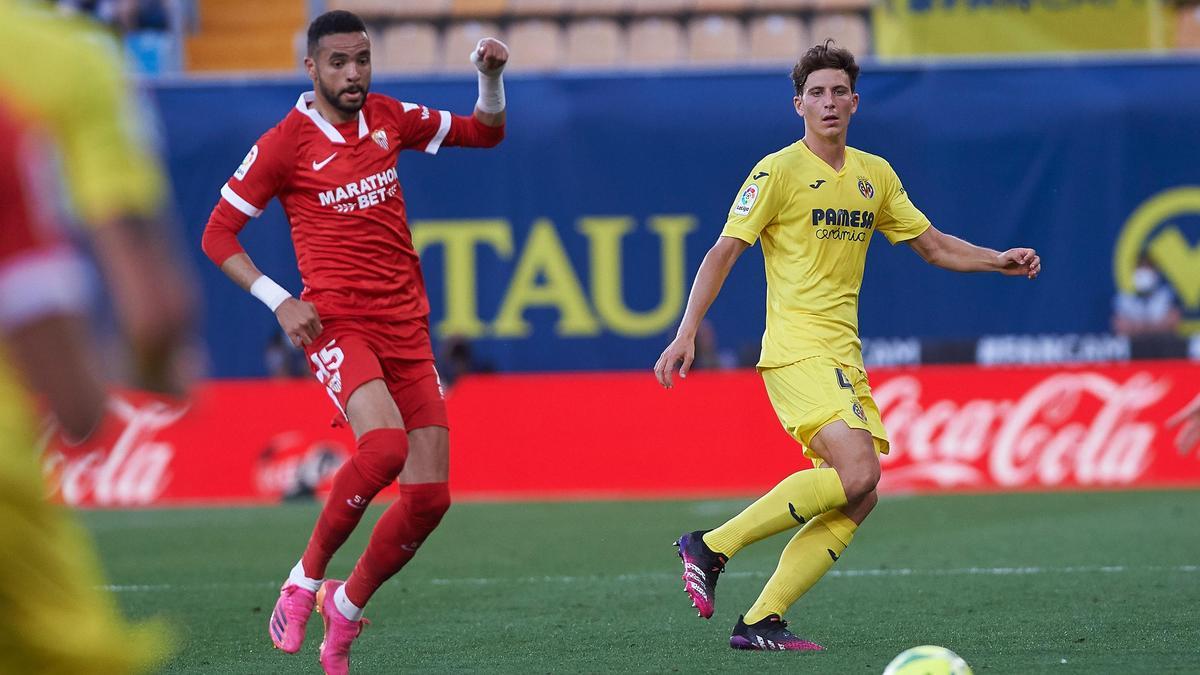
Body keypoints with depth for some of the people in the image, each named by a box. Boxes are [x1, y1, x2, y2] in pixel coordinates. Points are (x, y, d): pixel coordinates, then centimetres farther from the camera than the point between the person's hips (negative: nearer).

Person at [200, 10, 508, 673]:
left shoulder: (387, 118, 10)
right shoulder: (284, 144, -4)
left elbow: (482, 132, 24)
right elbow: (218, 233, 1)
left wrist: (491, 78, 4)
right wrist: (278, 300, -11)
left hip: (406, 328, 5)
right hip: (337, 323, -5)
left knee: (430, 496, -2)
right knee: (384, 443, -32)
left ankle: (346, 607, 18)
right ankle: (305, 579, -13)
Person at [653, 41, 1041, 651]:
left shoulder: (874, 175, 15)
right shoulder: (779, 171, -5)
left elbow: (932, 244, 22)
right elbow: (723, 251, -6)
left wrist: (998, 260, 7)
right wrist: (686, 333, -15)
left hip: (843, 359, 8)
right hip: (797, 349, -8)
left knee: (855, 503, -2)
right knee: (856, 474, -24)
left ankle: (760, 622, -2)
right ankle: (712, 546, -17)